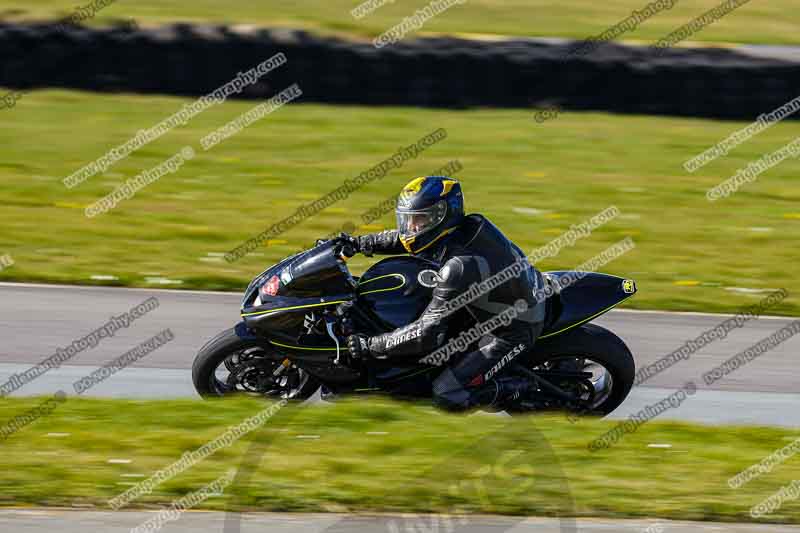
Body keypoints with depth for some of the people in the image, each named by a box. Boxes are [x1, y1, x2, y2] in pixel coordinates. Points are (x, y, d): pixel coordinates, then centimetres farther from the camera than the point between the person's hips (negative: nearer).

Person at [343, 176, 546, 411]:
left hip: (511, 333, -9)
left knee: (446, 395, -13)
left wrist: (370, 346, -26)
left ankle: (523, 391, -1)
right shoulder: (470, 225, -8)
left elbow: (428, 334, -32)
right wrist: (359, 243, 7)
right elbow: (404, 239, 13)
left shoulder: (460, 266, -33)